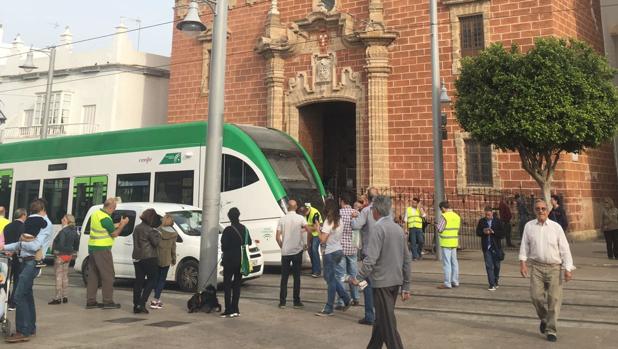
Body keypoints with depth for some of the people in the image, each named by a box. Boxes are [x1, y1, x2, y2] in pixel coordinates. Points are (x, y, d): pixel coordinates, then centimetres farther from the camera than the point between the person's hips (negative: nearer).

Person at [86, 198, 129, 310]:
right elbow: (114, 234, -11)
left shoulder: (95, 213, 10)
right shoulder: (106, 218, -18)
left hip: (92, 247, 9)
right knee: (108, 275, -1)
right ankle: (108, 301, 2)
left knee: (93, 275, 12)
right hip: (102, 249, -9)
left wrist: (118, 225, 18)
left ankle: (90, 301, 15)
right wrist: (123, 224, 1)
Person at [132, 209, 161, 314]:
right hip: (149, 258, -8)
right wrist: (158, 234, 3)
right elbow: (156, 242, -13)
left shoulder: (137, 228, 12)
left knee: (138, 281, 10)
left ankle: (136, 306, 10)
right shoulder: (150, 230, -14)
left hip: (137, 258, 8)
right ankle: (142, 303, -7)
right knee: (152, 280, 2)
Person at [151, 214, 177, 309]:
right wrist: (174, 259, 14)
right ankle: (155, 300, -5)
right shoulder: (174, 234, -4)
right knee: (162, 279, 4)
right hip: (166, 259, -2)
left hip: (156, 258, 2)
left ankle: (157, 299, 19)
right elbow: (173, 247, 2)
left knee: (157, 278, 15)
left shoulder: (158, 231, -4)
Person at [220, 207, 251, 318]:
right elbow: (249, 243, 11)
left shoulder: (228, 230, -14)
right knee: (237, 284, 12)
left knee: (227, 285, 1)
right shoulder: (244, 229, 4)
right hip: (241, 261, 6)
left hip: (230, 260, -6)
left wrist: (225, 254, 6)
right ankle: (235, 310, 12)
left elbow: (224, 246, -13)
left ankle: (229, 310, -3)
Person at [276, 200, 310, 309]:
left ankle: (282, 302, 9)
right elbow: (309, 230, -15)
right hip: (297, 251, -1)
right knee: (296, 277, 6)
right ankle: (297, 302, 9)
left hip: (285, 252, 1)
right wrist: (305, 244, 0)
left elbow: (278, 237, -3)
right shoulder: (300, 218, -4)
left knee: (284, 277, 8)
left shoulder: (282, 219, 0)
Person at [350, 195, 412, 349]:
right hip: (396, 281, 8)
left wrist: (359, 278, -12)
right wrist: (406, 286, 16)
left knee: (388, 324, -1)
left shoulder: (379, 228, -14)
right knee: (381, 319, 20)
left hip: (382, 282, -8)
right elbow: (407, 259, 11)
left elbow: (371, 258, -22)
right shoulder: (398, 228, 9)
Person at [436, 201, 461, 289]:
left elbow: (439, 230, -13)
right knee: (454, 262, 14)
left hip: (446, 242, -7)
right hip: (454, 242, 7)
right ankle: (455, 282, 20)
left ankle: (447, 284, -1)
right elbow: (457, 229, 11)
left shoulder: (444, 216, -14)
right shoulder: (457, 216, 9)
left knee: (446, 263, -4)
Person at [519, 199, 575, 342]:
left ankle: (551, 330, 12)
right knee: (536, 296, -4)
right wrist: (522, 262, -3)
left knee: (554, 299, -1)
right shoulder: (529, 226, 4)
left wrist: (568, 269, -5)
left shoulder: (556, 227, -1)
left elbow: (564, 248, 0)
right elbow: (524, 245, 7)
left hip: (554, 267, -1)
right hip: (536, 266, 1)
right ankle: (544, 318, 27)